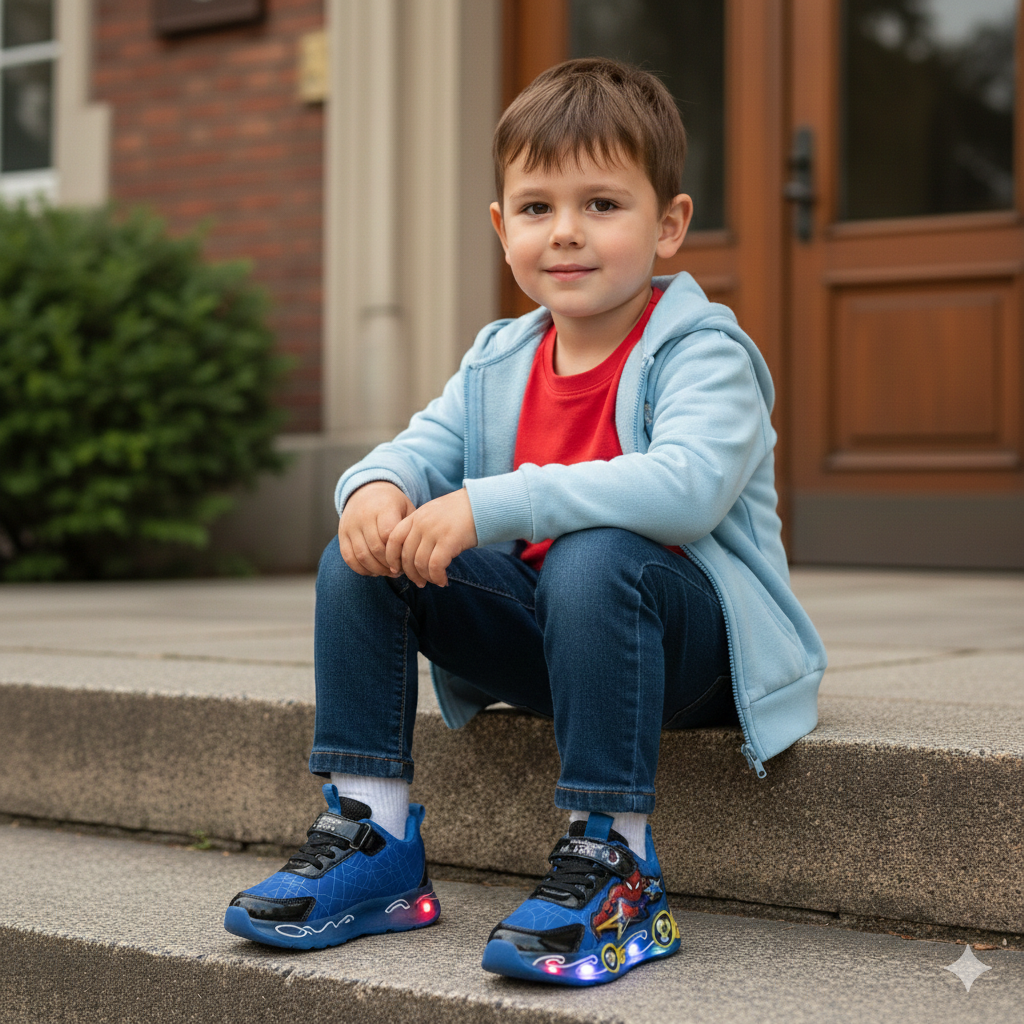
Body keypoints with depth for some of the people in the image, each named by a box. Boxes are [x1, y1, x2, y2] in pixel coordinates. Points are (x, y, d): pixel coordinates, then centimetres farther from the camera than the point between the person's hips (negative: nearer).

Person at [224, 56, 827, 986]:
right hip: (542, 630, 7)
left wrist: (487, 506, -38)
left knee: (592, 560, -38)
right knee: (360, 557, -8)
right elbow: (424, 446, 7)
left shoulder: (701, 352, -14)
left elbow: (687, 484, -33)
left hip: (694, 635, -6)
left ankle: (614, 865, -30)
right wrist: (378, 486, -21)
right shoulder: (499, 360, 9)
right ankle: (372, 834, -4)